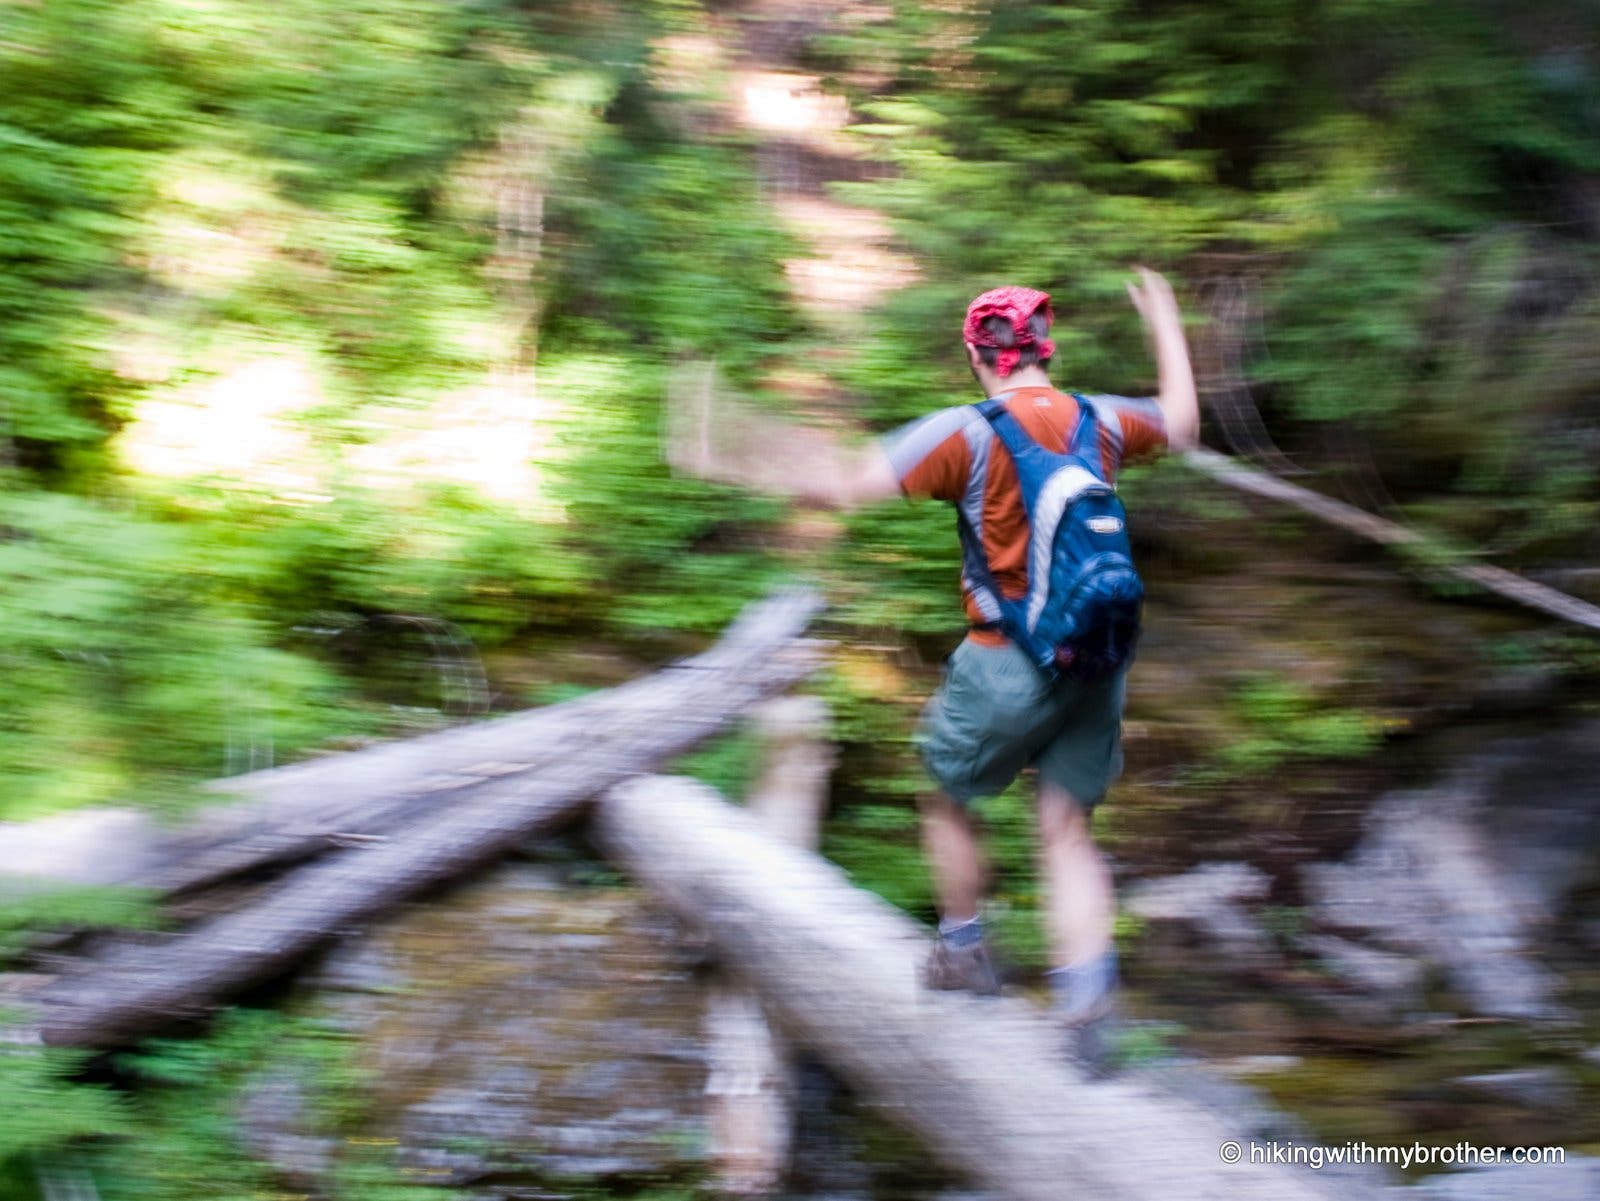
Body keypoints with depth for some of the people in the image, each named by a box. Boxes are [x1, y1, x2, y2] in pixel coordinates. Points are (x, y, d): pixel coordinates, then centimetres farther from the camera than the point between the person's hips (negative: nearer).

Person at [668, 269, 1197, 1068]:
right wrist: (1165, 326, 39)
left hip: (1007, 664, -5)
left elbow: (846, 485, -18)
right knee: (1067, 833, 7)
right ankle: (1085, 1008, -3)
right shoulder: (1100, 421, 3)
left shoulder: (968, 432, -13)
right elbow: (1181, 423, 25)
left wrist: (728, 466, -10)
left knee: (949, 800, 19)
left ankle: (963, 953, 32)